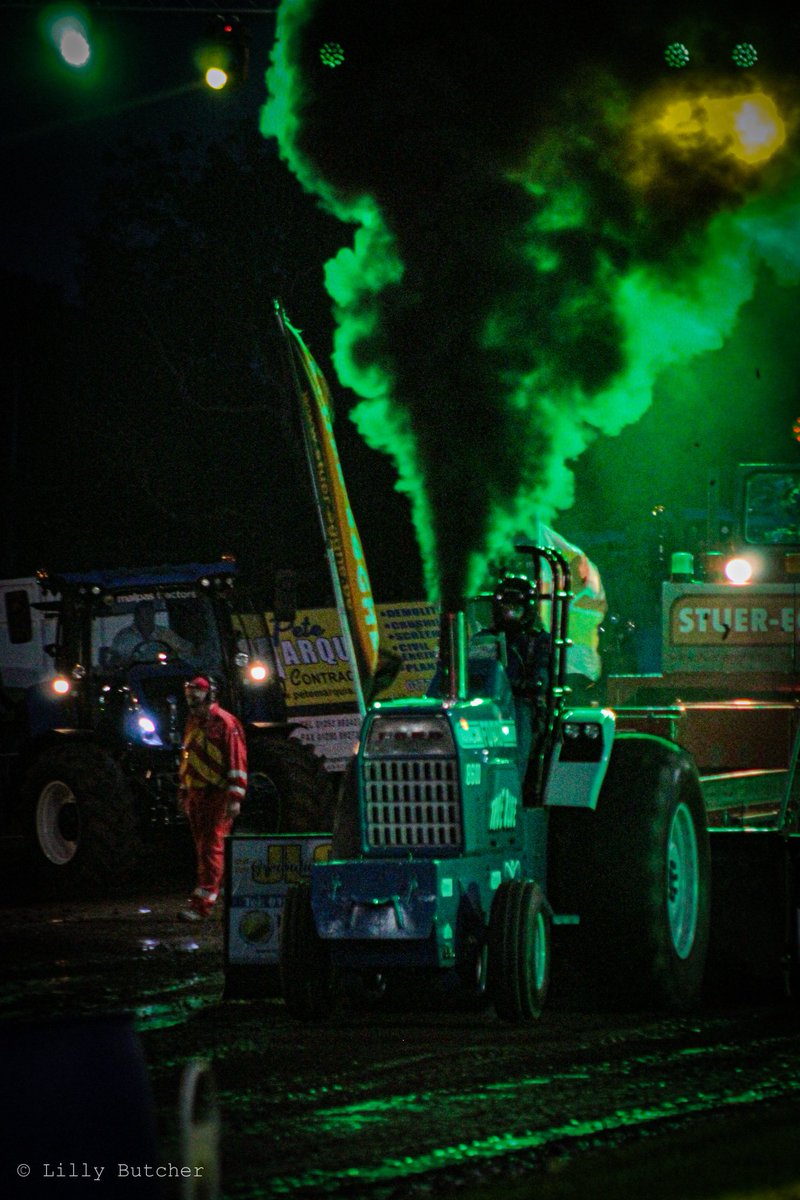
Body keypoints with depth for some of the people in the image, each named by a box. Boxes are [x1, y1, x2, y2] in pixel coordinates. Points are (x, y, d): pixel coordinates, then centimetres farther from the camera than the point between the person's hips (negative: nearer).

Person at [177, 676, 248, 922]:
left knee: (211, 848, -11)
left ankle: (202, 904, -16)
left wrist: (234, 798, -16)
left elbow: (237, 762, -12)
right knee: (202, 848, 12)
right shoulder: (193, 724, 16)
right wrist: (183, 792, 23)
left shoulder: (225, 723, -9)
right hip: (196, 795, 8)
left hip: (218, 796, -8)